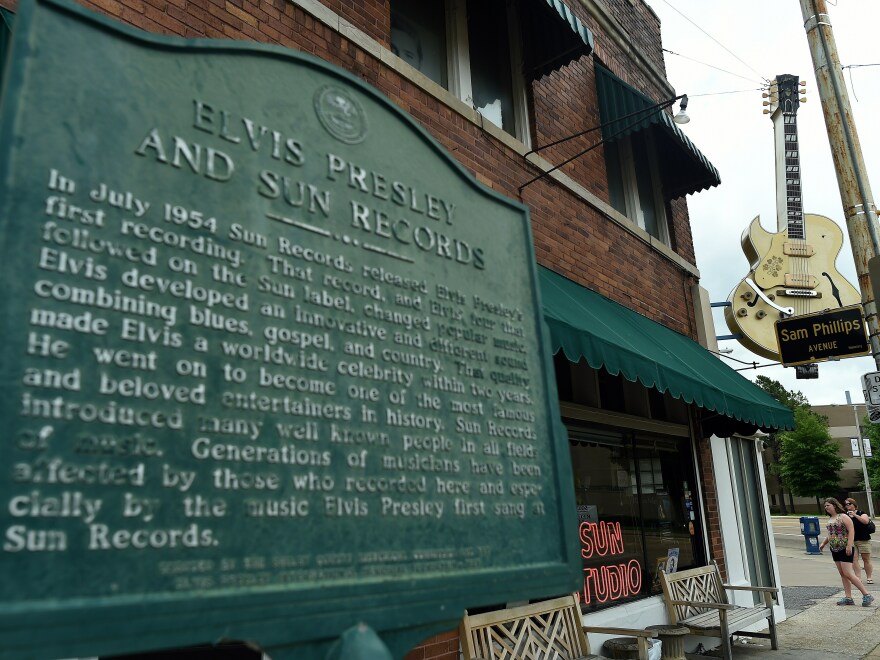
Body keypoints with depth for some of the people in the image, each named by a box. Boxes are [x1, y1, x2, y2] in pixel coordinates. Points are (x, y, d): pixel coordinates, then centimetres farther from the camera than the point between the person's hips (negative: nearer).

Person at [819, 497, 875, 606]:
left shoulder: (843, 517, -10)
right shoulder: (830, 519, 13)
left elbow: (851, 531, -17)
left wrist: (849, 546, -24)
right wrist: (823, 543, 9)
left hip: (845, 549, -8)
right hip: (835, 550, 8)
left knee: (848, 574, -11)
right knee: (842, 575, 8)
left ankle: (866, 595, -3)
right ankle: (848, 598, 11)